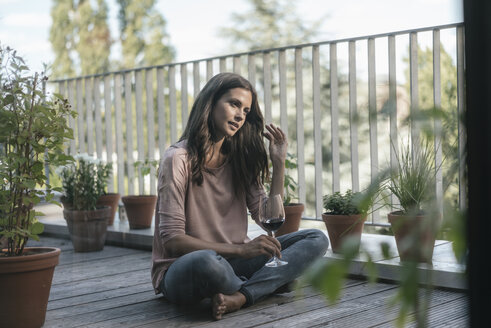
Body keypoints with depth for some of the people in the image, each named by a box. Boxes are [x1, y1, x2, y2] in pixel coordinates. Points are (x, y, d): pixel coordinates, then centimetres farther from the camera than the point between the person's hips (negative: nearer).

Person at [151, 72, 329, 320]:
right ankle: (264, 286, -8)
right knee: (207, 262, -42)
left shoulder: (238, 160, 9)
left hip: (232, 262, 7)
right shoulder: (179, 159, -11)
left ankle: (239, 297, -27)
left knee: (316, 240, -7)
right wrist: (240, 250, -26)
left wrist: (279, 164, -3)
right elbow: (172, 240, -18)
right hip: (181, 271, -6)